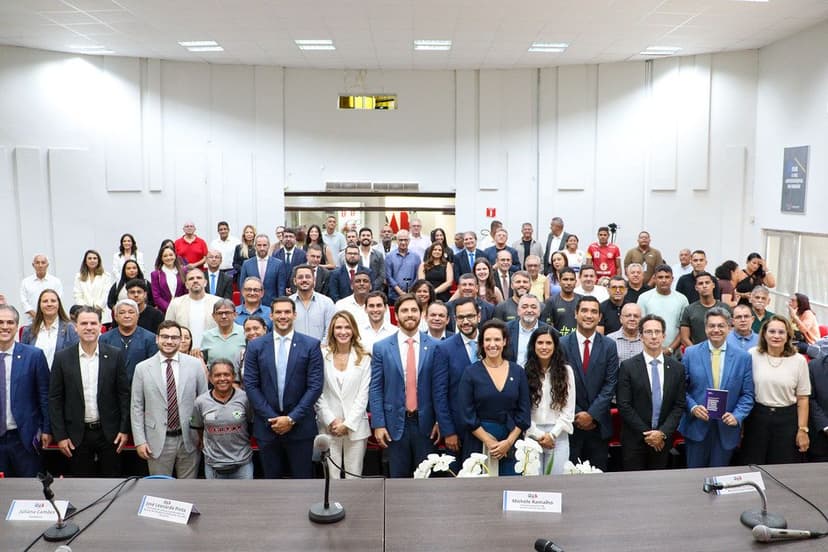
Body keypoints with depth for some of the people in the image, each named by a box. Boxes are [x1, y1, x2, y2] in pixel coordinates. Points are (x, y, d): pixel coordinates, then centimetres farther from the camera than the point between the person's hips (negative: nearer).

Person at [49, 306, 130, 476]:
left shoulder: (115, 355, -2)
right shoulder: (62, 358, -2)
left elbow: (124, 394, 0)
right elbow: (55, 399, 0)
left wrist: (125, 429, -4)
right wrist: (60, 435, -4)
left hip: (109, 432, 0)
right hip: (77, 434, 0)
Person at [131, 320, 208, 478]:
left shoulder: (195, 364, -1)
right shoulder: (142, 368, 0)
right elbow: (136, 407, 2)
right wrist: (139, 441, -2)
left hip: (189, 439, 0)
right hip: (158, 441, 0)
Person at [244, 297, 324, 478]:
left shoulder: (311, 345, -2)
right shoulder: (256, 346, 3)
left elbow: (315, 386, -5)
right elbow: (250, 385, 0)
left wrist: (292, 418, -10)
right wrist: (271, 418, -8)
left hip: (300, 426, -1)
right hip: (267, 426, 2)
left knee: (303, 477, 5)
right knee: (271, 478, 11)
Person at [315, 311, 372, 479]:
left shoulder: (364, 358, 2)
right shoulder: (322, 355, 0)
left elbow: (363, 394, 0)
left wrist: (348, 423, -7)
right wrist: (331, 420, -7)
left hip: (355, 426, 1)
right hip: (329, 427, -1)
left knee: (354, 476, 5)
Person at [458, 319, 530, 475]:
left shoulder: (518, 371, 4)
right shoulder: (471, 372, -2)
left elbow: (524, 412, 3)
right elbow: (468, 415, -5)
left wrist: (508, 441, -7)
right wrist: (489, 442, -11)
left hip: (511, 446, 2)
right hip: (479, 444, -1)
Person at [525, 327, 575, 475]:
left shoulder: (566, 371, 3)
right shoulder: (525, 372, 0)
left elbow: (569, 410, 1)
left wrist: (552, 434, -6)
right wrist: (538, 434, -8)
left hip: (558, 434, 1)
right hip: (532, 435, -1)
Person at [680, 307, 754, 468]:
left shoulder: (743, 357, 0)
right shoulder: (691, 353, -2)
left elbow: (747, 394, 1)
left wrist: (737, 416, -13)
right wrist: (693, 407, -15)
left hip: (726, 427, 1)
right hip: (696, 426, 0)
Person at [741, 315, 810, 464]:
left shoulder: (799, 360, -3)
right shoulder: (753, 355, -5)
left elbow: (802, 398, 2)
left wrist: (803, 430, 0)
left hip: (787, 419, 0)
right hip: (757, 417, 0)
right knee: (751, 467, 9)